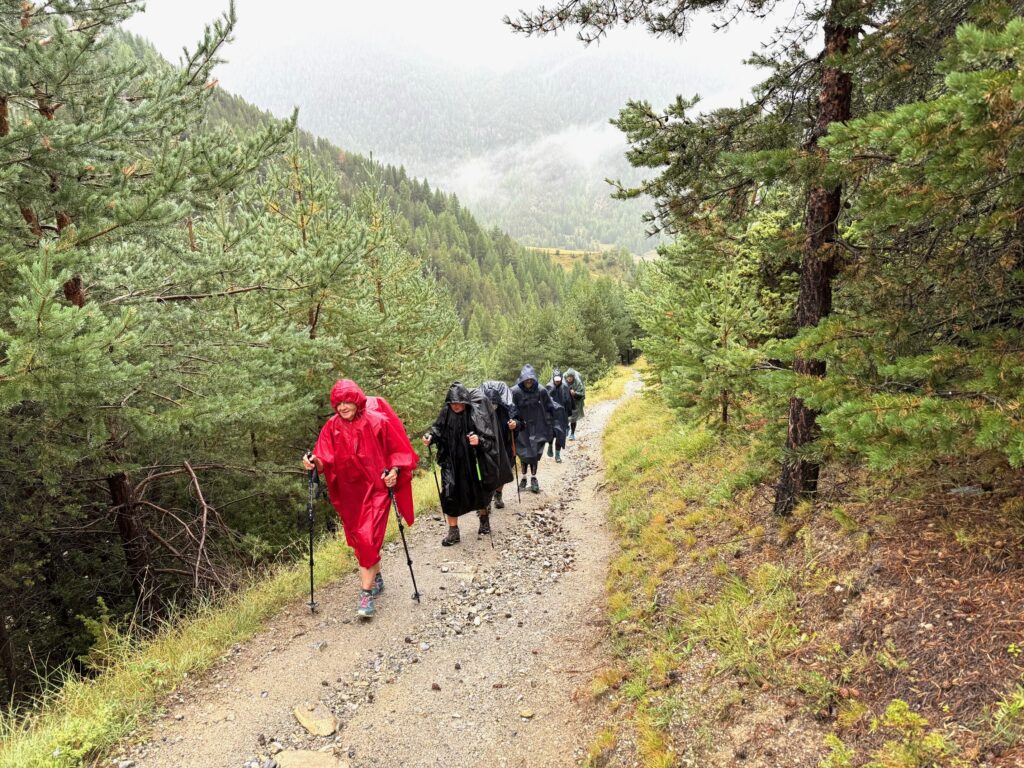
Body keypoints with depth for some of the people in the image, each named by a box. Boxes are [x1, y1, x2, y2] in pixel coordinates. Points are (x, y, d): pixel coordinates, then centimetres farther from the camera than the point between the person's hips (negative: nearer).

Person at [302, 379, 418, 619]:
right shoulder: (332, 427, -1)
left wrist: (394, 470, -17)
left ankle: (366, 593, -7)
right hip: (348, 492, 5)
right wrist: (315, 461, -30)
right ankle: (376, 578, 36)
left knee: (368, 539, -12)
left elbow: (398, 450, -2)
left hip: (375, 489, -4)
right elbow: (325, 460, -9)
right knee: (357, 539, 14)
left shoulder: (377, 421, -10)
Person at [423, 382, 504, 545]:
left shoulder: (477, 414, -16)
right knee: (450, 494, -7)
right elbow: (438, 430, 2)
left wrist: (479, 440, -37)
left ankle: (484, 519, 46)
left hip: (474, 462, -2)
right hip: (452, 462, 2)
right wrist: (431, 437, -19)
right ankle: (453, 531, 7)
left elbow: (490, 438, -17)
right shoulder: (446, 413, -6)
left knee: (479, 493, 16)